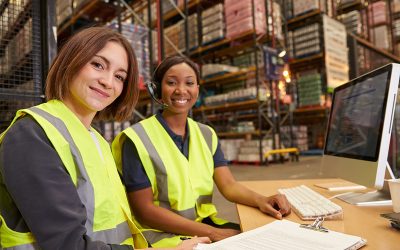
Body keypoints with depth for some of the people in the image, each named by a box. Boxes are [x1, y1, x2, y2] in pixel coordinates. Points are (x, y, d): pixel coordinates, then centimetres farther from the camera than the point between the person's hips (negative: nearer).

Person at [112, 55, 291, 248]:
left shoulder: (207, 135, 5)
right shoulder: (137, 138, -12)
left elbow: (229, 185, -2)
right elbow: (144, 210, -14)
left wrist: (260, 200, -23)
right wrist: (211, 232, -19)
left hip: (207, 224, 6)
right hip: (163, 234, -6)